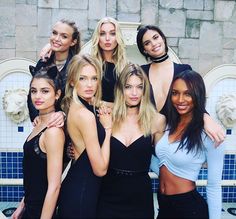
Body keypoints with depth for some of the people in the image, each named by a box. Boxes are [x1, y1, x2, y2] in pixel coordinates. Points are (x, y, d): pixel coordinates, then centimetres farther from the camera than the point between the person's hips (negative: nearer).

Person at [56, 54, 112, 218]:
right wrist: (108, 128, -14)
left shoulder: (72, 107, 2)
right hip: (83, 193, -9)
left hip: (74, 185, 9)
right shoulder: (85, 115, -24)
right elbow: (100, 169, -21)